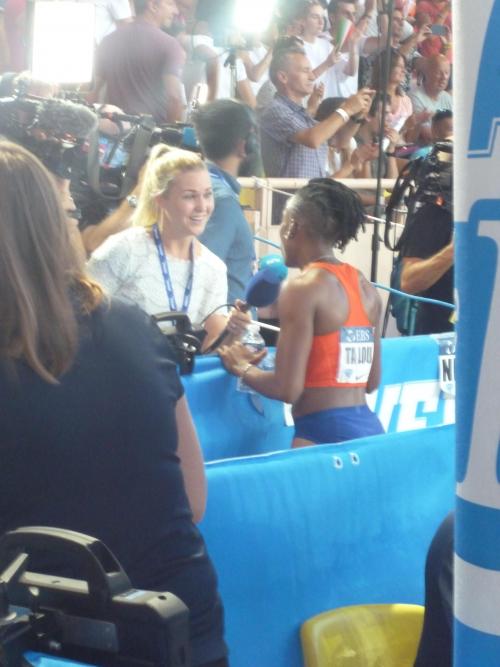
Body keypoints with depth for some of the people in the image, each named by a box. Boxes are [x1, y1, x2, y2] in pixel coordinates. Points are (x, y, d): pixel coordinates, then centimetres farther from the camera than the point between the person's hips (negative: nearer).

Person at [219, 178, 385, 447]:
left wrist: (242, 367, 5)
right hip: (371, 427, 8)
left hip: (323, 433, -8)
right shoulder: (366, 287, 11)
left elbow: (288, 388, -13)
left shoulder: (302, 287, -10)